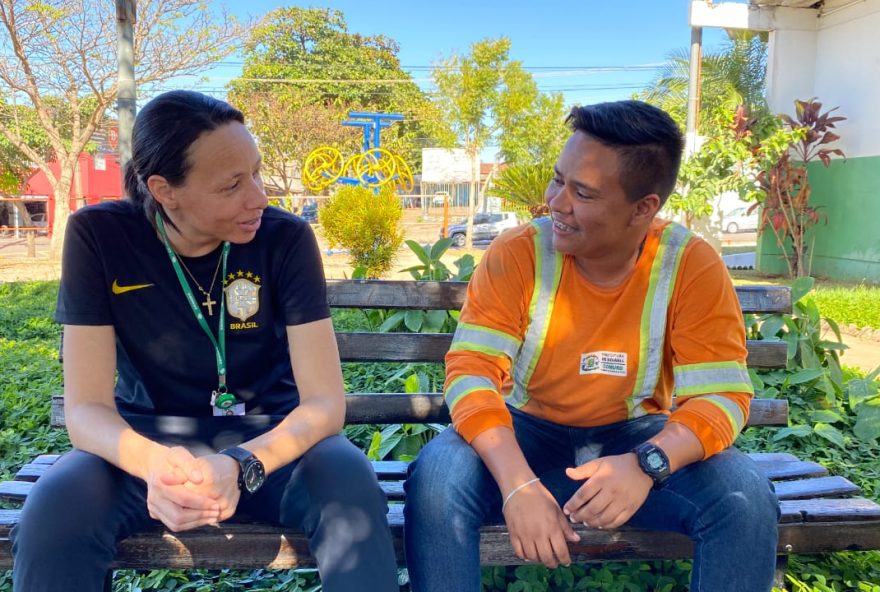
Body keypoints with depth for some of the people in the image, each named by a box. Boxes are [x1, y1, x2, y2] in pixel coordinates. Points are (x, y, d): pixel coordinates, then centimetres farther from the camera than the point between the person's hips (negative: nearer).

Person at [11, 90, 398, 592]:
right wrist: (152, 462, -37)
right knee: (53, 513, -29)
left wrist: (240, 466, -38)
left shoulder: (286, 238, -15)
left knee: (353, 489, -30)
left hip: (268, 437, 0)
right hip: (148, 439, 1)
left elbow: (325, 401, -18)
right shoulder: (98, 235, -13)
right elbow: (86, 407, -15)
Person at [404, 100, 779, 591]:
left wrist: (648, 462, -36)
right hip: (528, 433, 0)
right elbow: (471, 371, -21)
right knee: (436, 482, -29)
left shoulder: (693, 267, -14)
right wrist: (518, 482, -37)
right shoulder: (517, 255, -15)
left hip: (637, 437, 1)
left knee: (746, 499, -24)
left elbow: (721, 396, -15)